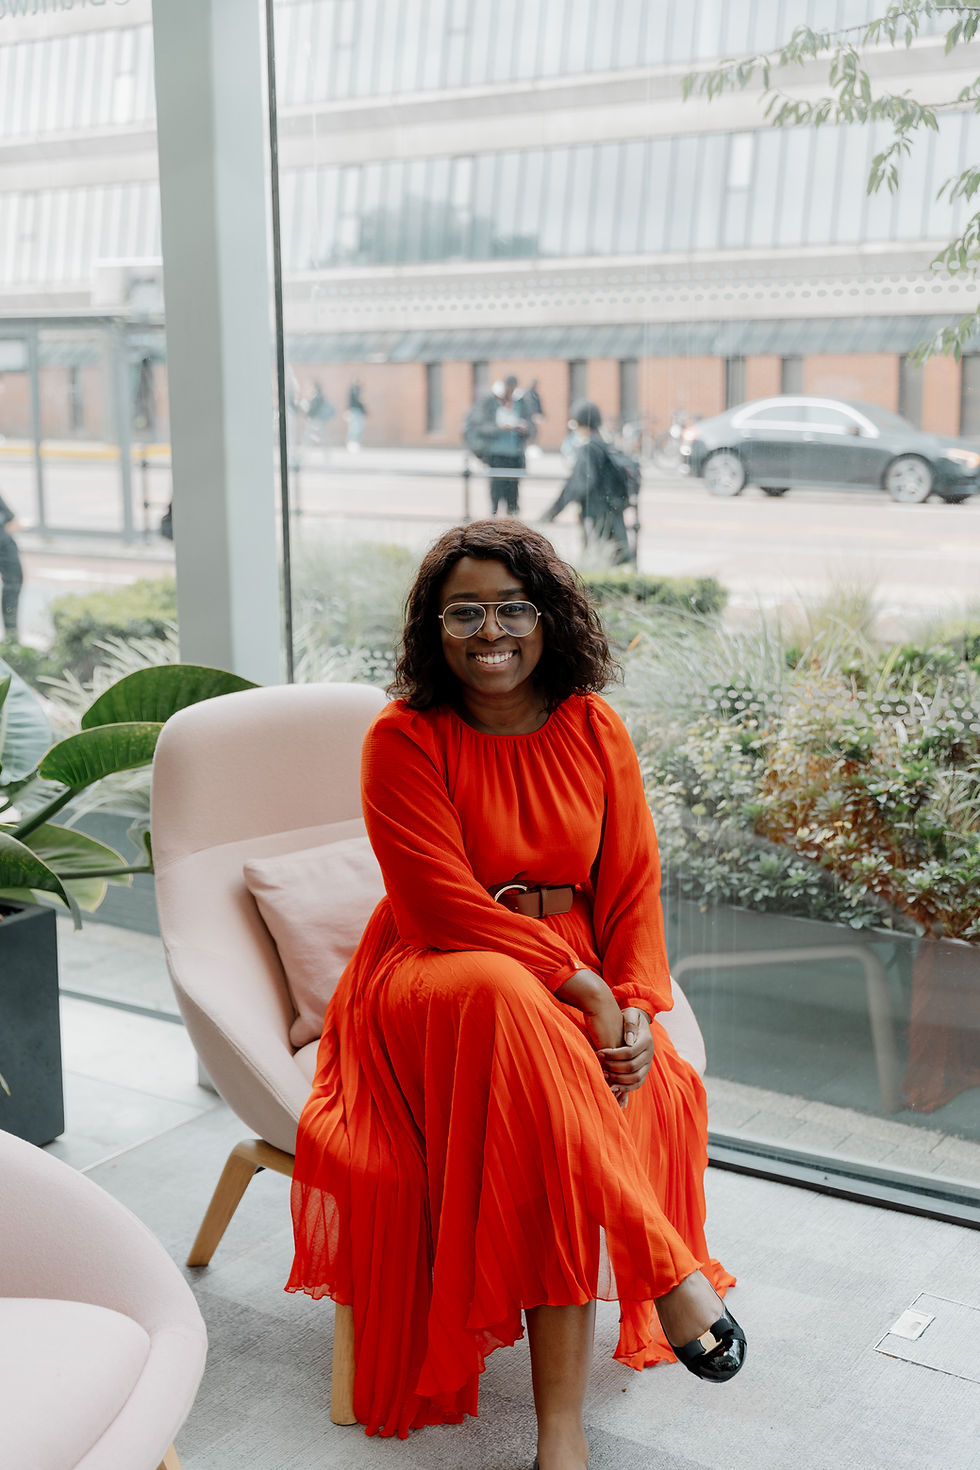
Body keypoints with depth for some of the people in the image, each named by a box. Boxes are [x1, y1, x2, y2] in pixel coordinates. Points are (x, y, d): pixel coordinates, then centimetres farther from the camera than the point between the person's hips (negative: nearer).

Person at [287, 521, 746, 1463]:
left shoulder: (593, 730, 4)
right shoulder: (405, 738, -8)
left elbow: (632, 885, 3)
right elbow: (447, 905, -15)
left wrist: (637, 1008, -14)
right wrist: (582, 989, -21)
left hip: (584, 983, 3)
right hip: (435, 974, -3)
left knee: (652, 1090, -29)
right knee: (509, 1005, -39)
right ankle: (664, 1267, -28)